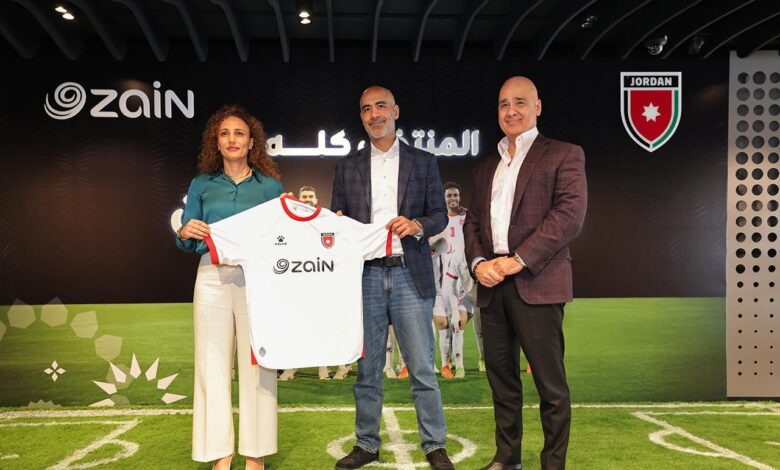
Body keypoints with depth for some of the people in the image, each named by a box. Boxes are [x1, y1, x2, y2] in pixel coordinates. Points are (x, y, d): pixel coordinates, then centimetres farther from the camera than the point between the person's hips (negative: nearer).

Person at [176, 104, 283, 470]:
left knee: (257, 365, 0)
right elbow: (187, 244, 12)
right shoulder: (202, 184, 12)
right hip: (213, 279, 1)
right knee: (213, 364, 2)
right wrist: (185, 233, -9)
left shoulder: (270, 186, 9)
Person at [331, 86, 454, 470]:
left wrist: (418, 225, -13)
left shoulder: (423, 162, 8)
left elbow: (439, 215, 7)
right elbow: (336, 219, 12)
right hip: (365, 275, 2)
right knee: (367, 368, 9)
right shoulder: (347, 166, 12)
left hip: (410, 275, -1)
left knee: (422, 368, 2)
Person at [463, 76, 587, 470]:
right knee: (501, 377, 12)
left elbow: (571, 214, -9)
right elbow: (472, 221, 17)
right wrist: (477, 262, -3)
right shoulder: (486, 167, 21)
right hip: (491, 285, 6)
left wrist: (520, 259, -16)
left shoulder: (564, 155, 3)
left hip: (536, 283, -5)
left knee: (550, 382, -1)